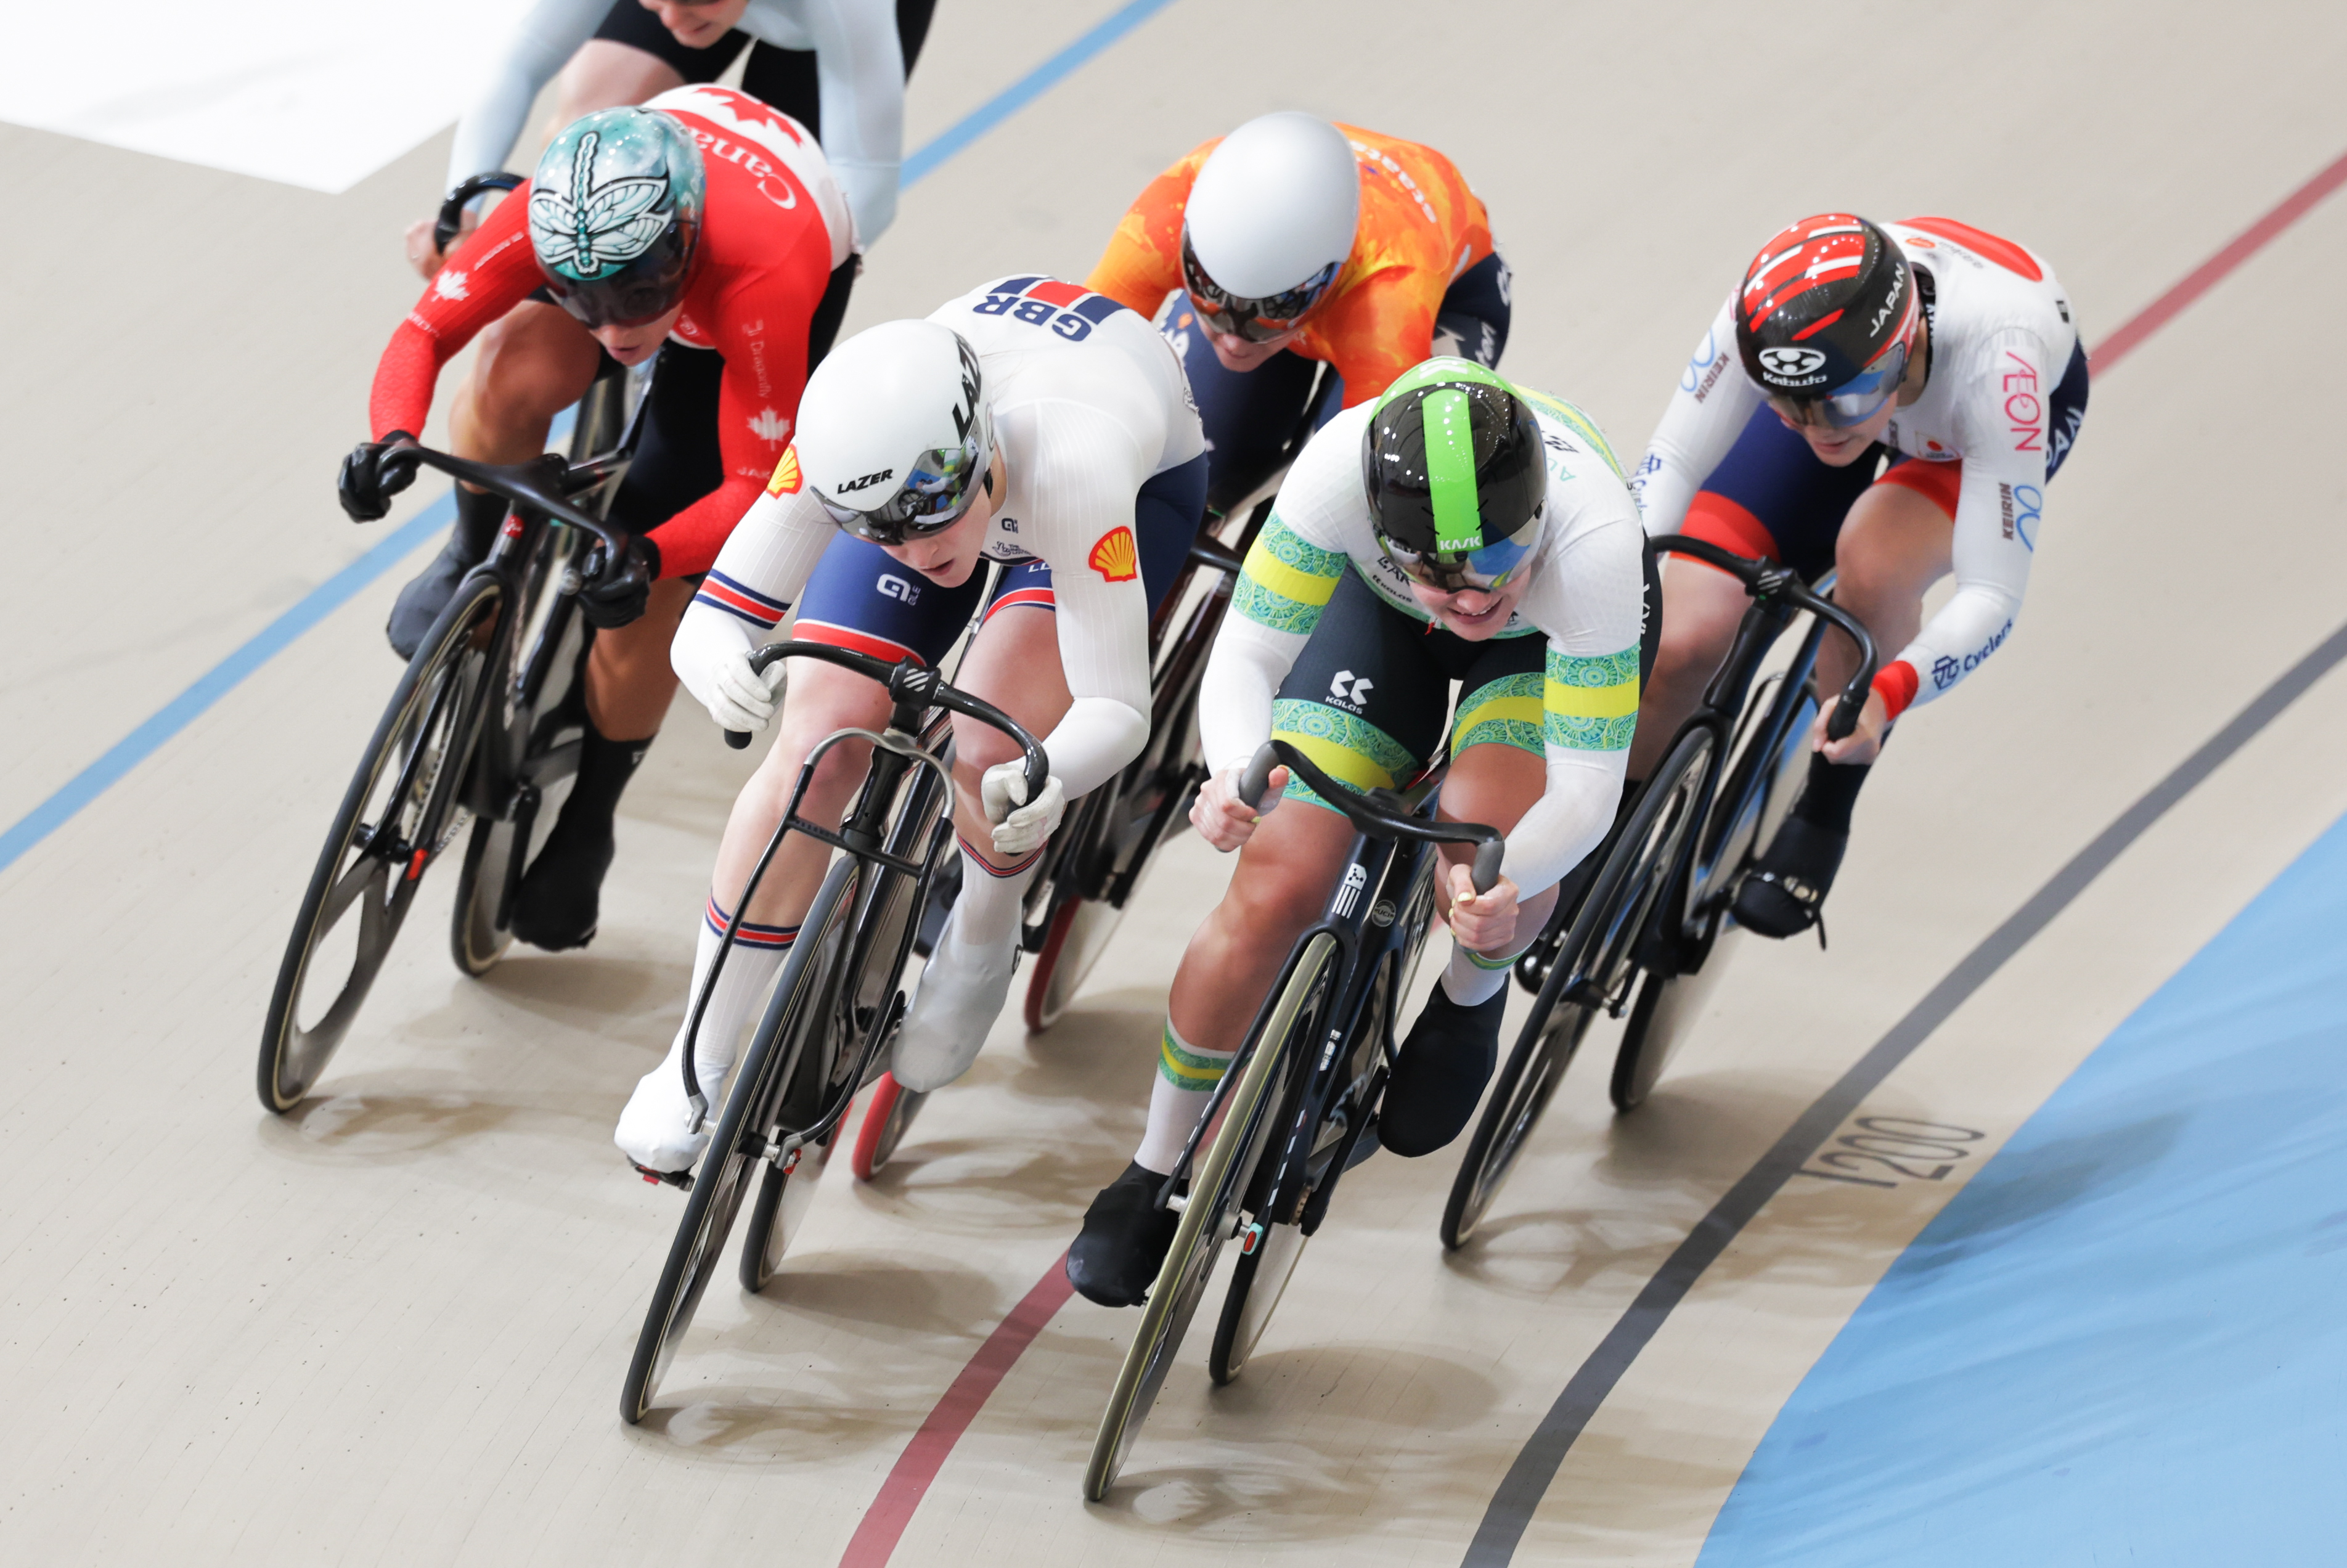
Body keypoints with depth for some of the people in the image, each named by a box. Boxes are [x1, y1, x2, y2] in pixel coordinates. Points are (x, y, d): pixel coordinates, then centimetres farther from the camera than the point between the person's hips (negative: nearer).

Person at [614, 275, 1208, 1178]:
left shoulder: (1074, 468, -47)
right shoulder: (854, 444, -38)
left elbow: (1117, 707, -43)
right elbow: (714, 617, -31)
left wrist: (1048, 780, -65)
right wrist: (717, 663, -55)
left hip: (1143, 478, -3)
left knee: (985, 749, -27)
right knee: (816, 748, -14)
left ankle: (981, 945, 8)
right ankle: (697, 1065, 2)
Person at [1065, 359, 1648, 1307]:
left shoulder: (1594, 543, -44)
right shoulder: (1340, 471, -41)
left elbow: (1588, 788, -37)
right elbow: (1243, 659, -31)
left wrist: (1504, 883, -58)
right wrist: (1234, 771, -53)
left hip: (1550, 637, -2)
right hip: (1380, 608, 2)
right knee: (1276, 891, -11)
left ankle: (1471, 998, 6)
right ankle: (1154, 1176, 10)